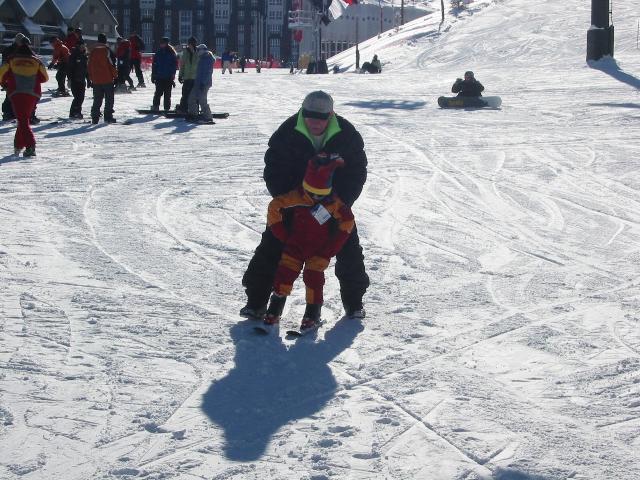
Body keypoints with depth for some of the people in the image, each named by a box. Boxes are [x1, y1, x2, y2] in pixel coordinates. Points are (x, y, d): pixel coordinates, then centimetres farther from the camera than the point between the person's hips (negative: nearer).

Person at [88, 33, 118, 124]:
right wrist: (115, 75, -2)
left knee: (97, 100, 10)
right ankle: (108, 117, -1)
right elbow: (111, 64, -11)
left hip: (96, 80, 5)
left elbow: (89, 65, 11)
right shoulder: (107, 50, -9)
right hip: (107, 79, -5)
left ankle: (95, 118, 5)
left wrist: (91, 78, 18)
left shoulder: (93, 51, 7)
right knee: (109, 99, 3)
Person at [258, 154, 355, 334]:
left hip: (320, 249, -1)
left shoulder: (334, 203, -13)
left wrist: (332, 247, -6)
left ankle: (313, 314, -2)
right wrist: (282, 234, -2)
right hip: (296, 245, 1)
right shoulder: (297, 197, -14)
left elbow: (348, 221, -3)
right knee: (285, 272, -8)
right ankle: (274, 311, 1)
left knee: (313, 275, -14)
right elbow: (274, 206, -5)